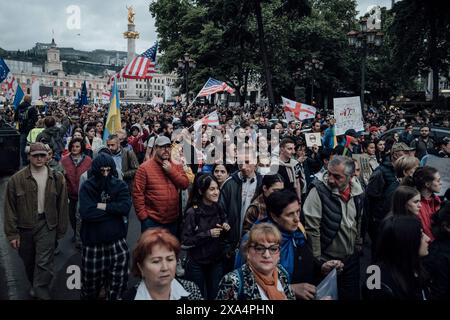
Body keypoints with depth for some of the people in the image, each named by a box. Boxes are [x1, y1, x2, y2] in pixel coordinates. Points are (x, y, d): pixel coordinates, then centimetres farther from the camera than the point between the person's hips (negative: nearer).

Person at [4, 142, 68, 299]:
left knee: (44, 262, -9)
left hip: (47, 225, -1)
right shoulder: (16, 179, -6)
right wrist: (12, 233, -5)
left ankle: (41, 293, 3)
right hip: (24, 226, 1)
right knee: (28, 261, 19)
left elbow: (62, 206, 3)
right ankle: (34, 285, 45)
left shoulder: (57, 178, -2)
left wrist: (61, 230, 4)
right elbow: (10, 208, -3)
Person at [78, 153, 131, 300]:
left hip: (117, 240, 1)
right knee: (92, 278, 13)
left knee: (119, 277, 0)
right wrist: (113, 210, -13)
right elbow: (86, 213, -19)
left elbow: (125, 207, -15)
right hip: (93, 241, 0)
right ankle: (89, 297, 41)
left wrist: (102, 206, -14)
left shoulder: (120, 185, 2)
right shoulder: (87, 187, -3)